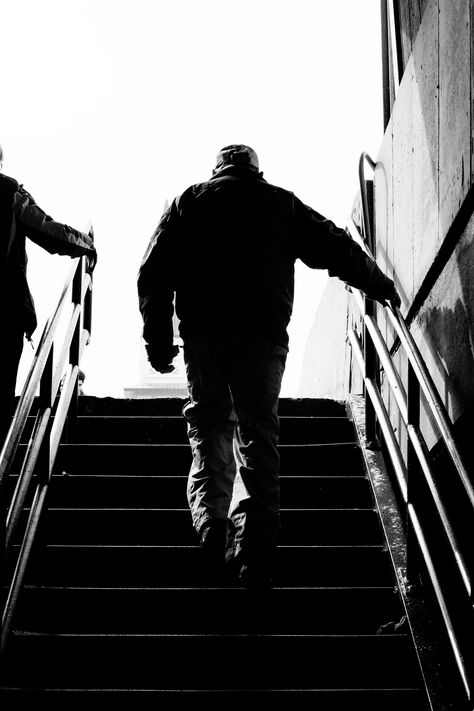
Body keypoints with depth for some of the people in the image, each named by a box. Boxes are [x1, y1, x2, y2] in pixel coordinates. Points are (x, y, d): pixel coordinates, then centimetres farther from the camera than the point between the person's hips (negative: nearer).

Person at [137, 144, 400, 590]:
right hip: (263, 334, 0)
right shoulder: (282, 204, 16)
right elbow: (338, 250, 18)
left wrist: (157, 341, 9)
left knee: (209, 424, 14)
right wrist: (384, 289, 31)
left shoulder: (188, 202, 17)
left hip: (202, 332, 1)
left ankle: (210, 519, -5)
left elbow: (153, 274, 8)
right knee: (258, 436, 1)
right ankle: (254, 558, -3)